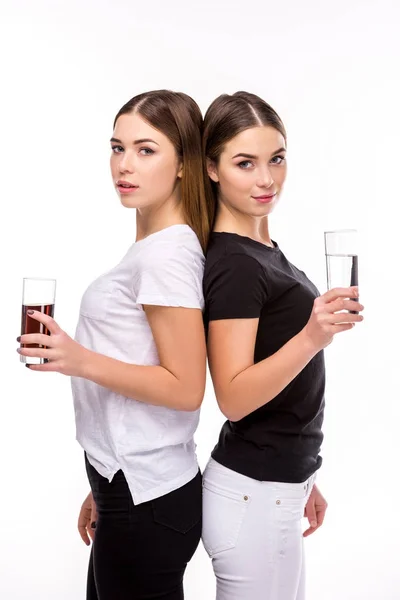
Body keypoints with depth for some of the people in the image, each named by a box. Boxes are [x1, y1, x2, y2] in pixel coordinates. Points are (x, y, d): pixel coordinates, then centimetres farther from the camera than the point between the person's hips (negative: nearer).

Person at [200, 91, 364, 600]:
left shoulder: (264, 251, 8)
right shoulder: (232, 264, -18)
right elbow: (234, 398, -21)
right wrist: (313, 336, -33)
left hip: (274, 488, 9)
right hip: (252, 498, -8)